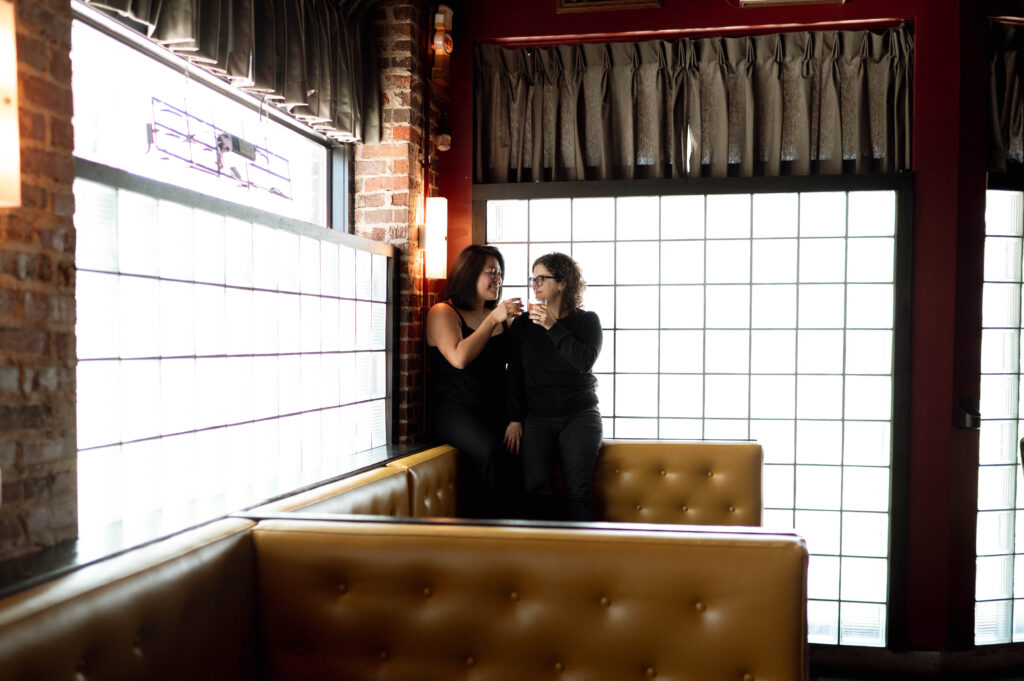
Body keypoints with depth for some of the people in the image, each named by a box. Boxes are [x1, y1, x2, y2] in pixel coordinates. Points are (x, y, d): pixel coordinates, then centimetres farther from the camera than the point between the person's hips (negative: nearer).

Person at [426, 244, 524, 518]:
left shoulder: (501, 315, 21)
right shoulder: (442, 312, 4)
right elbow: (459, 358, -13)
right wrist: (492, 320, -10)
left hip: (496, 412, 5)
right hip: (455, 410, -5)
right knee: (490, 450, -34)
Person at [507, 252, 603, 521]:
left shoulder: (586, 321, 7)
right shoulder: (523, 324, 12)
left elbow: (585, 362, -11)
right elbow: (514, 373, 8)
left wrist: (553, 327, -15)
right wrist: (515, 419, -2)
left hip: (579, 415, -1)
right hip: (536, 417, 1)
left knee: (577, 490, -18)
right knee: (536, 487, -20)